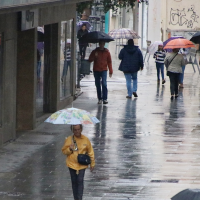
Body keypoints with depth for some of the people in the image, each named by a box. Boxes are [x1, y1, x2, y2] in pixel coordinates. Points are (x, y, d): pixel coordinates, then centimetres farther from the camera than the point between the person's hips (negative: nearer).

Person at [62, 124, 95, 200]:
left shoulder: (85, 140, -1)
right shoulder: (69, 139, -2)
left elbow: (90, 152, 7)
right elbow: (64, 151, 4)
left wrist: (92, 163, 9)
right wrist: (69, 149, -17)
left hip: (82, 165, -1)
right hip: (72, 164, 1)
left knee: (80, 181, -10)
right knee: (74, 182, 8)